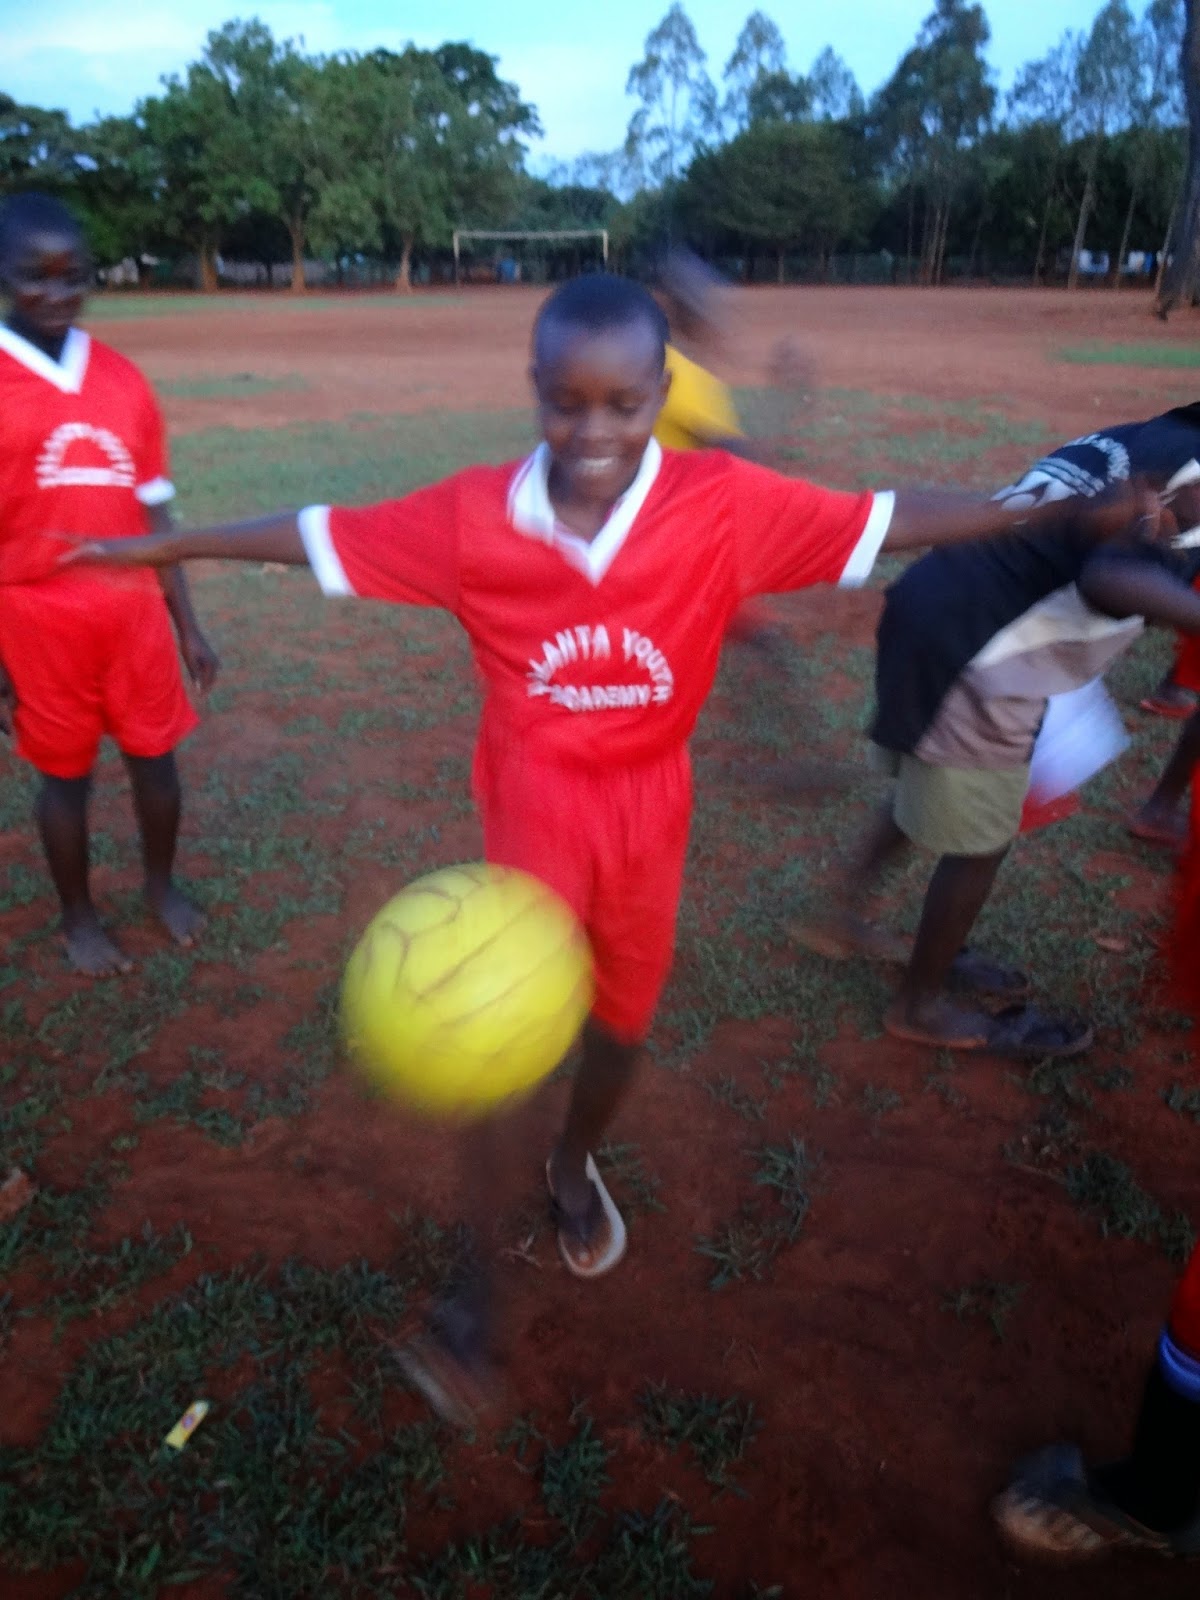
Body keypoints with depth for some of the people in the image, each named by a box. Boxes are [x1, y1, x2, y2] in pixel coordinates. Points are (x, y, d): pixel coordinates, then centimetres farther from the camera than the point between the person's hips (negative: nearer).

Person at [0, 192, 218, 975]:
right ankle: (79, 919, 31)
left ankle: (163, 885, 36)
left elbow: (153, 512, 7)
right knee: (66, 775, 10)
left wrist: (187, 625, 8)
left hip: (135, 611, 3)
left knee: (156, 757, 12)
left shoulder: (123, 379, 3)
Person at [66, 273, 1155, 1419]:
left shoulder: (726, 502, -14)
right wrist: (160, 546, 3)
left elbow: (888, 520, -11)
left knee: (620, 1023, 18)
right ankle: (477, 1284, 16)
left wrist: (1071, 514, -13)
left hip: (649, 802, 2)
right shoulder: (474, 513, -13)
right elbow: (319, 536, -4)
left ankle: (574, 1166, 51)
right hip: (533, 801, -1)